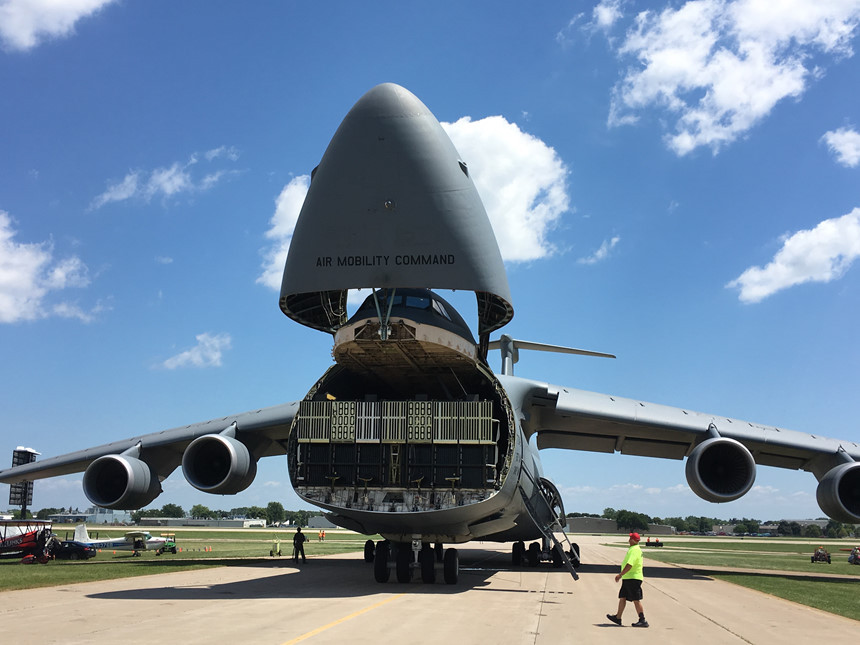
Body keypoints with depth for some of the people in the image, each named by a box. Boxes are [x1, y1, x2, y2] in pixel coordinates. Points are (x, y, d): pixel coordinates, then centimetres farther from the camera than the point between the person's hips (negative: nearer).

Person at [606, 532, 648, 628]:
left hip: (633, 579, -10)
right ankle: (618, 618, 21)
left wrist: (620, 575, -22)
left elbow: (629, 565, -26)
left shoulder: (634, 550, -18)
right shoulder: (636, 549, 15)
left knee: (636, 600, -7)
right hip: (628, 578, 10)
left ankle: (643, 620, -4)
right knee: (622, 597, 14)